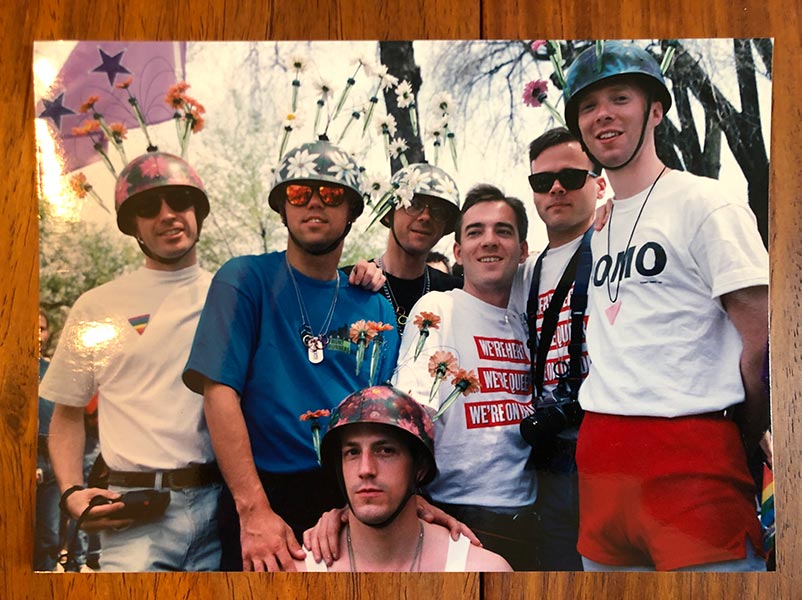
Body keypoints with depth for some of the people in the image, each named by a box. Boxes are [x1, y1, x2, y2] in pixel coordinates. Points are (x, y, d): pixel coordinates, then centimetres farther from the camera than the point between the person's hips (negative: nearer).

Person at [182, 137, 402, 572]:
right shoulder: (245, 279, -1)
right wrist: (254, 509, -19)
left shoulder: (374, 306, 8)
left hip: (354, 502, 3)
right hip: (266, 496, -2)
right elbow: (219, 391, -11)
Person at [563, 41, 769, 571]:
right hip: (600, 451, 7)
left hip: (688, 450, -7)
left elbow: (763, 343, -8)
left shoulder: (707, 204, -6)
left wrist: (740, 446, 1)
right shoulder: (600, 226, 17)